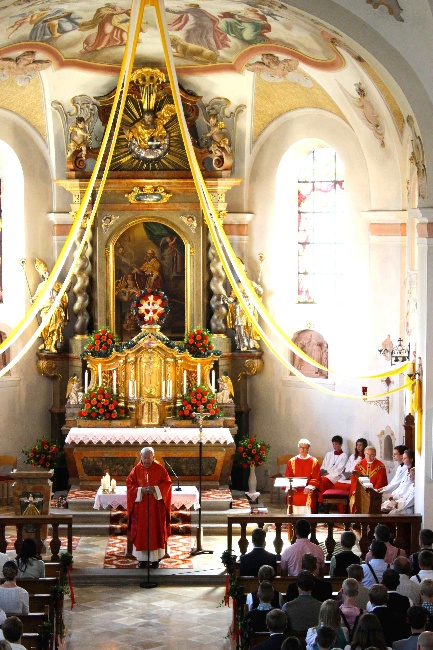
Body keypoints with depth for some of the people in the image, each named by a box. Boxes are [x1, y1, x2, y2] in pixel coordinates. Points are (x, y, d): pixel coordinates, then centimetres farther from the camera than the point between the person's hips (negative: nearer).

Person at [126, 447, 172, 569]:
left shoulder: (160, 469, -1)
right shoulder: (136, 470, 1)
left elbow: (167, 483, -2)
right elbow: (129, 484, 0)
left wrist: (155, 489, -17)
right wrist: (141, 490, -16)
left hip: (156, 506, -1)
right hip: (140, 505, 1)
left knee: (156, 530, 2)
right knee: (141, 531, 3)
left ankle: (155, 558, 11)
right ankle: (142, 558, 11)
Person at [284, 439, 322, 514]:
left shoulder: (314, 462, 4)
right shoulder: (292, 461, 9)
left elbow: (316, 478, -2)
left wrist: (310, 487, -20)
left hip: (308, 492, -1)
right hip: (294, 492, 1)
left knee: (307, 512, -16)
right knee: (293, 513, -12)